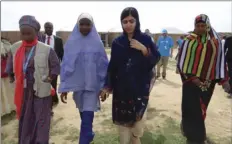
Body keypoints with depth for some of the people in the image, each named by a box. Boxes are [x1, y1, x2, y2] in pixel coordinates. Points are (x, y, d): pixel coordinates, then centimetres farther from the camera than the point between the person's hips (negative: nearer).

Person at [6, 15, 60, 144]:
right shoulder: (15, 48, 2)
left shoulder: (46, 49, -12)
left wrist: (50, 78, -10)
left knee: (41, 120, 7)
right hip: (23, 91, 5)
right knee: (24, 120, 19)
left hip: (41, 91, -4)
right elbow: (12, 66, 14)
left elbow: (56, 66, -4)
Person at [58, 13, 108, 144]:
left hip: (92, 84, -2)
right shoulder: (71, 42, -1)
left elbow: (103, 65, -1)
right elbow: (66, 64, 0)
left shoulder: (97, 43, -4)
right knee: (83, 114, 18)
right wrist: (64, 87, -3)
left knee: (87, 116, -6)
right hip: (77, 84, 2)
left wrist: (104, 86, -1)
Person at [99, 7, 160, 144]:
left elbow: (156, 60, -2)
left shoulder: (146, 39, -1)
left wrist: (143, 49, -18)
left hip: (140, 87, -1)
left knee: (138, 117, 0)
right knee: (123, 120, 5)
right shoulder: (117, 42, 1)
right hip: (121, 87, 1)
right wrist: (107, 86, 0)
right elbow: (112, 66, 3)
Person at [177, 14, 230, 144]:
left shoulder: (216, 40, 4)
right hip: (191, 80, -2)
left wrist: (224, 79, 3)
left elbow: (220, 59, 6)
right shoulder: (189, 40, -4)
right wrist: (191, 77, -12)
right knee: (191, 108, 1)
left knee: (201, 108, 14)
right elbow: (183, 60, -5)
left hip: (208, 82, 3)